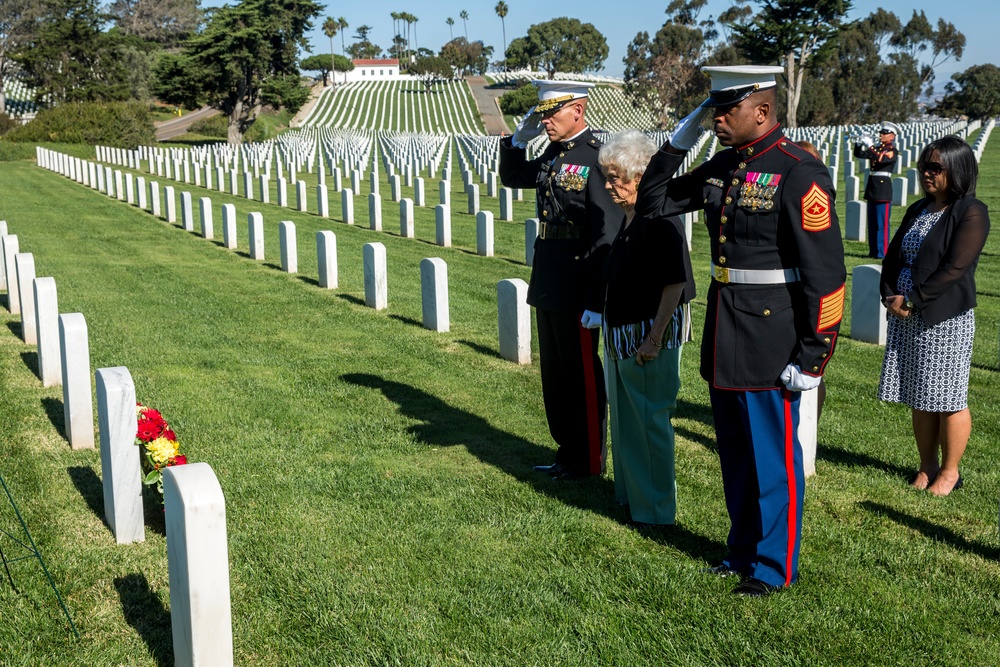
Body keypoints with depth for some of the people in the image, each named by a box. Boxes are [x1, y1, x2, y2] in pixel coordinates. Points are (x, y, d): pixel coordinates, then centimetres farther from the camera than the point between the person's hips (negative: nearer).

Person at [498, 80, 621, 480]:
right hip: (548, 284, 9)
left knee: (583, 379, 5)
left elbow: (608, 237, -20)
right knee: (555, 377, 17)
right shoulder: (553, 155, 9)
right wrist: (519, 138, 9)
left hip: (577, 289, -8)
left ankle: (589, 461, 19)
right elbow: (512, 178, 28)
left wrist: (596, 301, -22)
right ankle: (567, 453, 31)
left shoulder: (596, 157, -16)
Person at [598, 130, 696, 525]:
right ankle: (630, 492, 34)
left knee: (650, 420, 1)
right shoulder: (628, 219, 9)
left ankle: (656, 508, 13)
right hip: (623, 336, 9)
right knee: (625, 419, 18)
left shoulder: (660, 220, -19)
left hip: (650, 336, -9)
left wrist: (654, 340, -23)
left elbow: (674, 284, -22)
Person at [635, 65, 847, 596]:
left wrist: (812, 356, -18)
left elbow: (826, 273, -18)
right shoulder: (720, 168, 7)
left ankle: (775, 566, 21)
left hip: (770, 339, -8)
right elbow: (653, 204, 16)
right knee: (735, 452, 19)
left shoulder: (799, 173, -16)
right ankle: (743, 551, 35)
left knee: (772, 456, 6)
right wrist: (677, 142, 3)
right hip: (723, 334, 8)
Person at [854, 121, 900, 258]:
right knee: (872, 222, 10)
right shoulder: (876, 148, 16)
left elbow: (881, 159, -22)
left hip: (883, 187, -7)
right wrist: (858, 144, -4)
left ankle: (882, 252, -6)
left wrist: (870, 146, -22)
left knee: (882, 223, -7)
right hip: (872, 187, 7)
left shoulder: (893, 151, -5)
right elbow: (859, 155, 14)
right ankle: (873, 251, 16)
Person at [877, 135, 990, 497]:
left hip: (946, 319, -7)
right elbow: (892, 257, 13)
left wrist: (912, 300, -17)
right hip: (907, 318, 7)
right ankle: (927, 465, 24)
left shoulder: (971, 213, -9)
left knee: (948, 399, 2)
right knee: (919, 398, 12)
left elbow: (954, 269, -17)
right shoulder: (918, 210, 13)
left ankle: (949, 471, 14)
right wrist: (890, 296, -4)